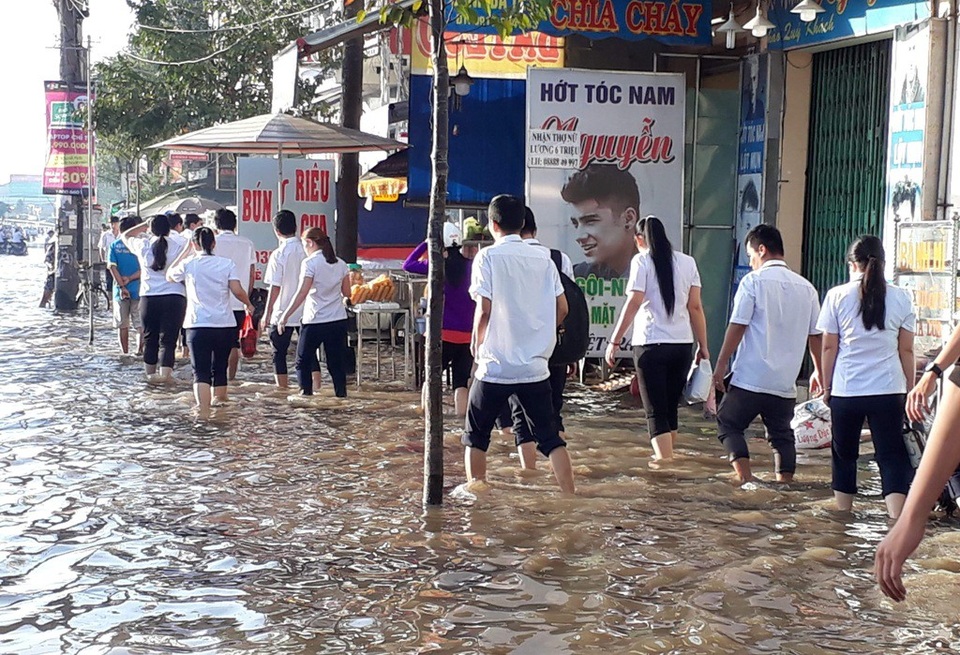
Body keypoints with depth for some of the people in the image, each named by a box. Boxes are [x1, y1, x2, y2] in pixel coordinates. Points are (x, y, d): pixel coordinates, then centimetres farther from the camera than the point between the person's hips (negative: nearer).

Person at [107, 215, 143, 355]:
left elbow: (112, 267, -6)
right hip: (138, 289, -2)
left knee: (122, 325, 9)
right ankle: (139, 351, 4)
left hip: (121, 290, 2)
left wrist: (122, 286, -9)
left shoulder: (114, 245, 2)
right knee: (140, 324, 6)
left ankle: (125, 353, 12)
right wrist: (130, 279, -9)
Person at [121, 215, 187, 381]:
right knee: (168, 339, -1)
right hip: (174, 297, -2)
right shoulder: (178, 246, -3)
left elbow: (125, 235, 22)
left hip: (149, 297, 2)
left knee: (150, 339, 14)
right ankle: (165, 374, -12)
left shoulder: (143, 245, 3)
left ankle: (149, 374, 21)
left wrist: (144, 225, 24)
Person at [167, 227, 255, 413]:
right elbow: (237, 291, -8)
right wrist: (248, 304, 12)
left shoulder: (188, 264, 0)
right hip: (225, 325, 2)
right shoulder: (227, 264, 1)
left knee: (201, 373, -7)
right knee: (220, 370, 19)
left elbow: (169, 276, 19)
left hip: (198, 326, -2)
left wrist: (186, 252, 22)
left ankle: (204, 413, -23)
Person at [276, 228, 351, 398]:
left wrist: (285, 316, -13)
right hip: (338, 320, 5)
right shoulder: (340, 264, 7)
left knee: (303, 361, 8)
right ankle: (341, 394, 8)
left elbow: (302, 293, -16)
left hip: (314, 321, -5)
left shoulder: (310, 263, -10)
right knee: (336, 362, 9)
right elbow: (347, 293, 12)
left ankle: (306, 393, 3)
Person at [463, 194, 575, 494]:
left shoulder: (488, 257, -7)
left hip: (496, 365, -3)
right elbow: (562, 308, 7)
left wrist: (476, 345, 4)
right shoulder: (543, 258, 6)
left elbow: (484, 309, -12)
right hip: (535, 366, 4)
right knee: (550, 437, 9)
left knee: (475, 437, 12)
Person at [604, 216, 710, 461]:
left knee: (656, 413, -3)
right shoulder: (687, 262, 9)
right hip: (683, 344, 5)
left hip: (651, 345, -5)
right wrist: (703, 346, 9)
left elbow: (633, 303, -12)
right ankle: (665, 458, 33)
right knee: (670, 408, 19)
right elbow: (695, 306, 6)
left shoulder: (642, 261, -3)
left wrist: (614, 342, -10)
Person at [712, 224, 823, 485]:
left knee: (729, 424, 9)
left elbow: (737, 327, -11)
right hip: (785, 382, 5)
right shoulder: (806, 288, 8)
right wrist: (818, 373, 23)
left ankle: (746, 479, -5)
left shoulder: (753, 281, -7)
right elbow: (816, 336, 11)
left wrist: (720, 365, -4)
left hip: (750, 378, -5)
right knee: (782, 435, 15)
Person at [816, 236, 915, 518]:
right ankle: (898, 520, -14)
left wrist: (827, 386, 11)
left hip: (846, 389, 0)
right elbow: (906, 350, 4)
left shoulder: (837, 296, -1)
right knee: (892, 457, 1)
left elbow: (828, 347, 1)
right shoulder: (900, 298, 2)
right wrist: (911, 389, 13)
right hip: (888, 389, 0)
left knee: (845, 456, 14)